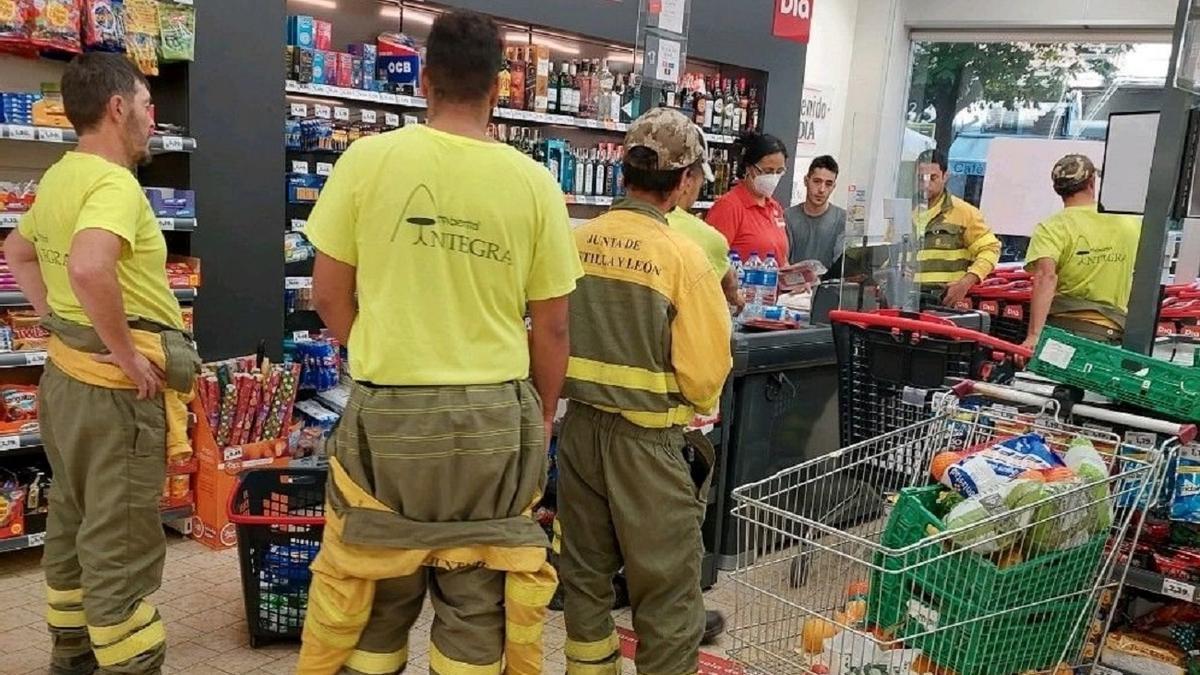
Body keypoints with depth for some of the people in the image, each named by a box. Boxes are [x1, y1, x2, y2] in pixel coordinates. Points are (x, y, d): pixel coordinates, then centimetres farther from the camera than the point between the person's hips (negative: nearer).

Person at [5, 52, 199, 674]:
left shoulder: (59, 177, 11)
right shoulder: (113, 182, -19)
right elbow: (89, 268, -37)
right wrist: (125, 353, -25)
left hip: (68, 373, 10)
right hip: (116, 386, -10)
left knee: (73, 527, 21)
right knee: (122, 548, -2)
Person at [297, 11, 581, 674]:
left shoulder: (367, 159, -5)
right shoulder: (534, 182, -5)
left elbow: (329, 295, 1)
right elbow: (550, 327, 0)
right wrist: (542, 417, 15)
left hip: (389, 410, 0)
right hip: (495, 414, 1)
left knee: (373, 588, 16)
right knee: (479, 599, 14)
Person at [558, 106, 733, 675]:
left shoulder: (578, 243, -4)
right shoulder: (682, 255, -16)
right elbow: (706, 371, -15)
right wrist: (693, 409, 7)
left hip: (580, 427, 5)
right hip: (647, 440, -5)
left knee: (585, 574, 20)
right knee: (666, 594, 10)